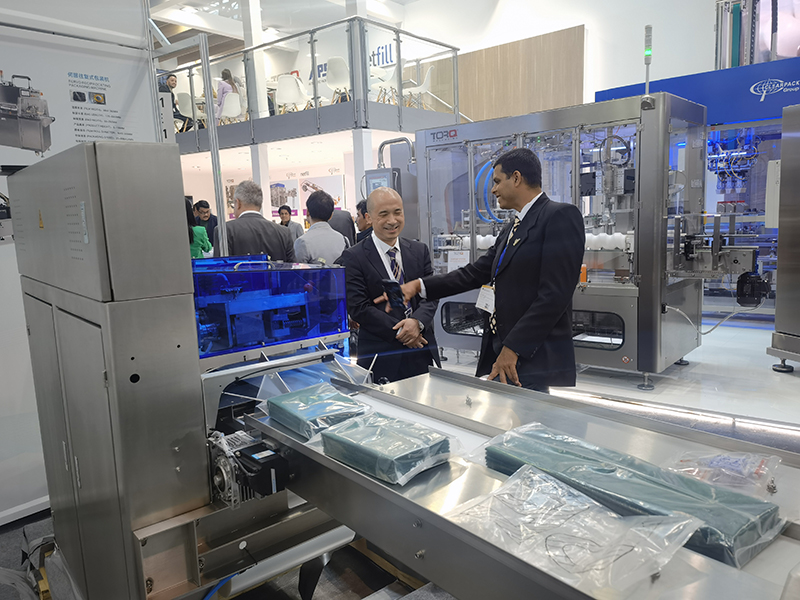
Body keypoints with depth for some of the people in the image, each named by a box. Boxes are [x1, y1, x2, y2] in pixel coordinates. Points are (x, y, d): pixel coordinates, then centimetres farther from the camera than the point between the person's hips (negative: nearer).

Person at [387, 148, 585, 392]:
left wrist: (513, 348, -17)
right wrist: (419, 286, 10)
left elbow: (554, 294, -17)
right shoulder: (511, 231, 21)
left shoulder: (561, 216, -9)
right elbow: (474, 274, 18)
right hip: (497, 354, 8)